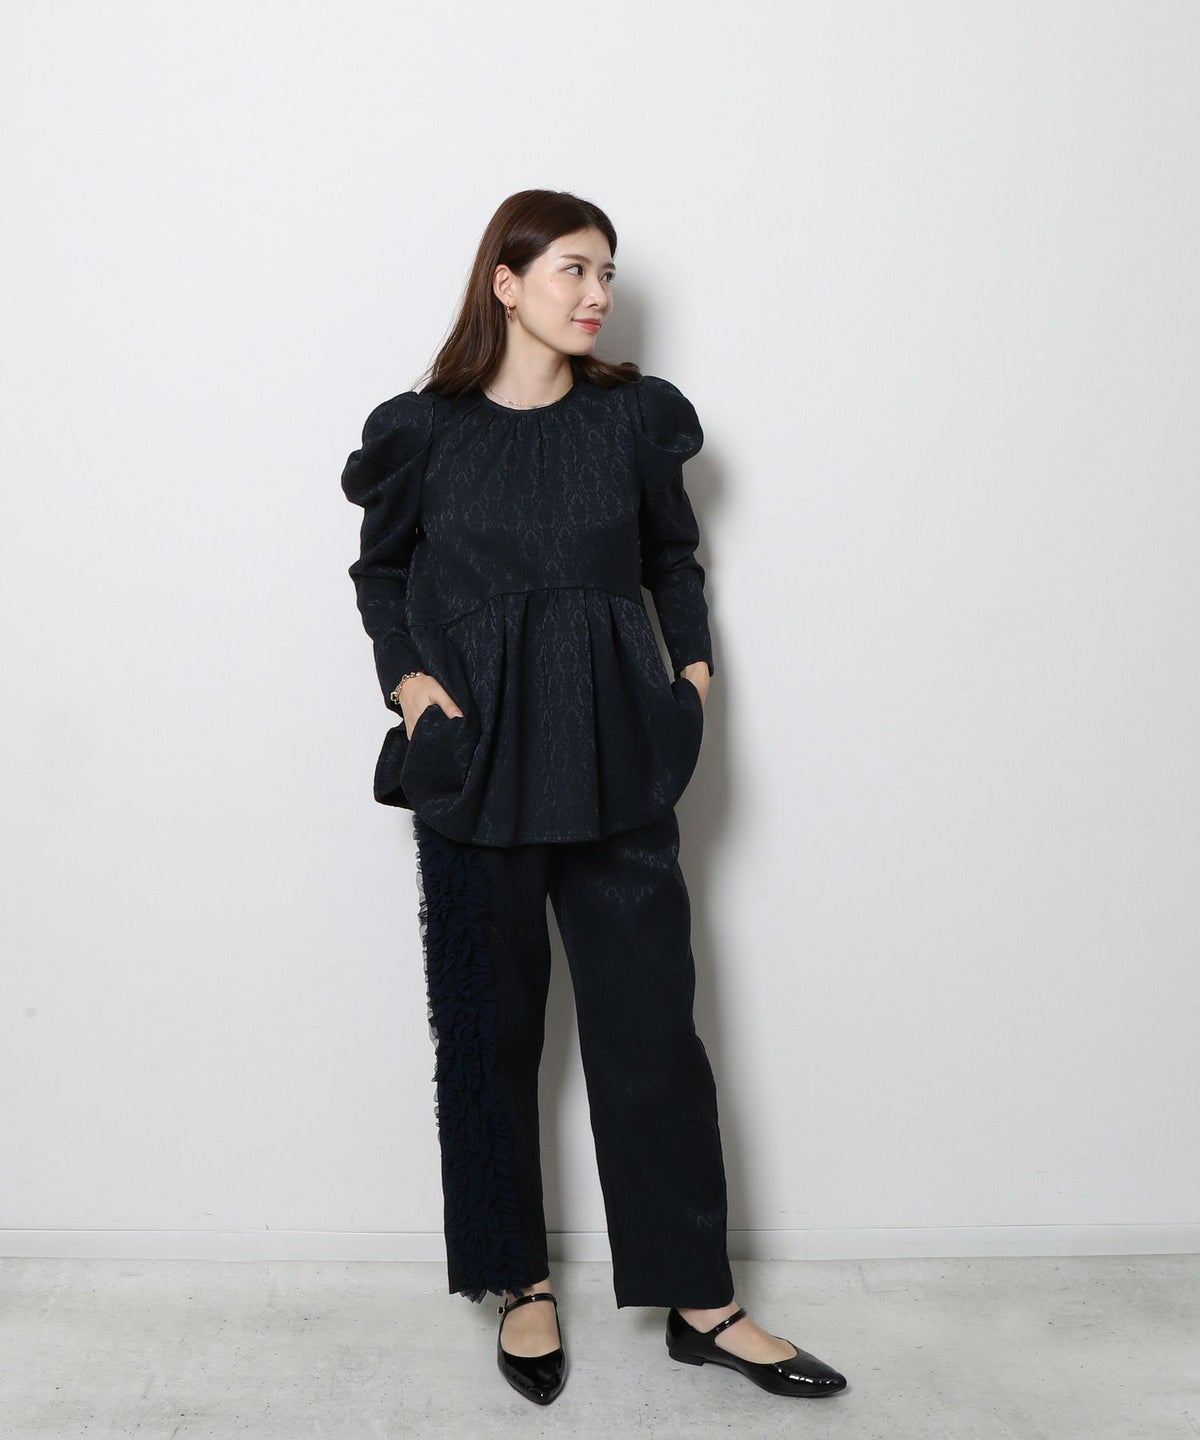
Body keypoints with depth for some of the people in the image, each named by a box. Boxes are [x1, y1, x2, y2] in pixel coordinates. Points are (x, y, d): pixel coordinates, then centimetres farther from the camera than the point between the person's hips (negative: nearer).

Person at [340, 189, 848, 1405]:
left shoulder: (634, 418, 4)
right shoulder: (426, 429, 1)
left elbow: (673, 555, 16)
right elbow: (379, 570, 12)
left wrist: (694, 664, 3)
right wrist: (404, 675, -3)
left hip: (614, 761, 1)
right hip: (475, 761, -1)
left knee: (650, 1018, 3)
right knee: (489, 1024, 7)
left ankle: (699, 1302, 16)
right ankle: (520, 1283, 25)